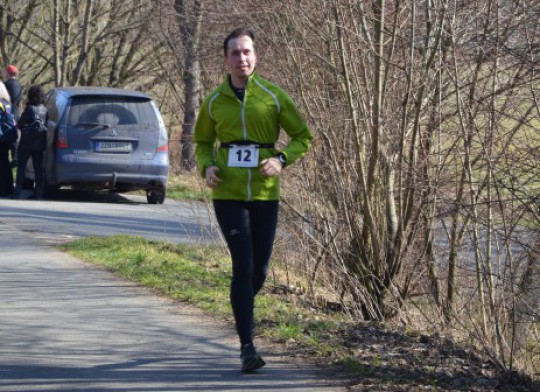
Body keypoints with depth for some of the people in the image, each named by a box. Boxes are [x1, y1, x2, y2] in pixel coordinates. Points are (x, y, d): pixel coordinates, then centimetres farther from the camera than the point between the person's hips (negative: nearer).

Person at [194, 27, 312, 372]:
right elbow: (202, 142, 18)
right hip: (228, 195, -1)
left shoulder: (274, 97, -1)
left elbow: (303, 137, 5)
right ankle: (247, 347, -10)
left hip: (265, 195, 1)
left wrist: (282, 160, -14)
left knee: (260, 269, 8)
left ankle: (242, 307, 44)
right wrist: (207, 167, -4)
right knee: (243, 265, -13)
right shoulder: (214, 102, 3)